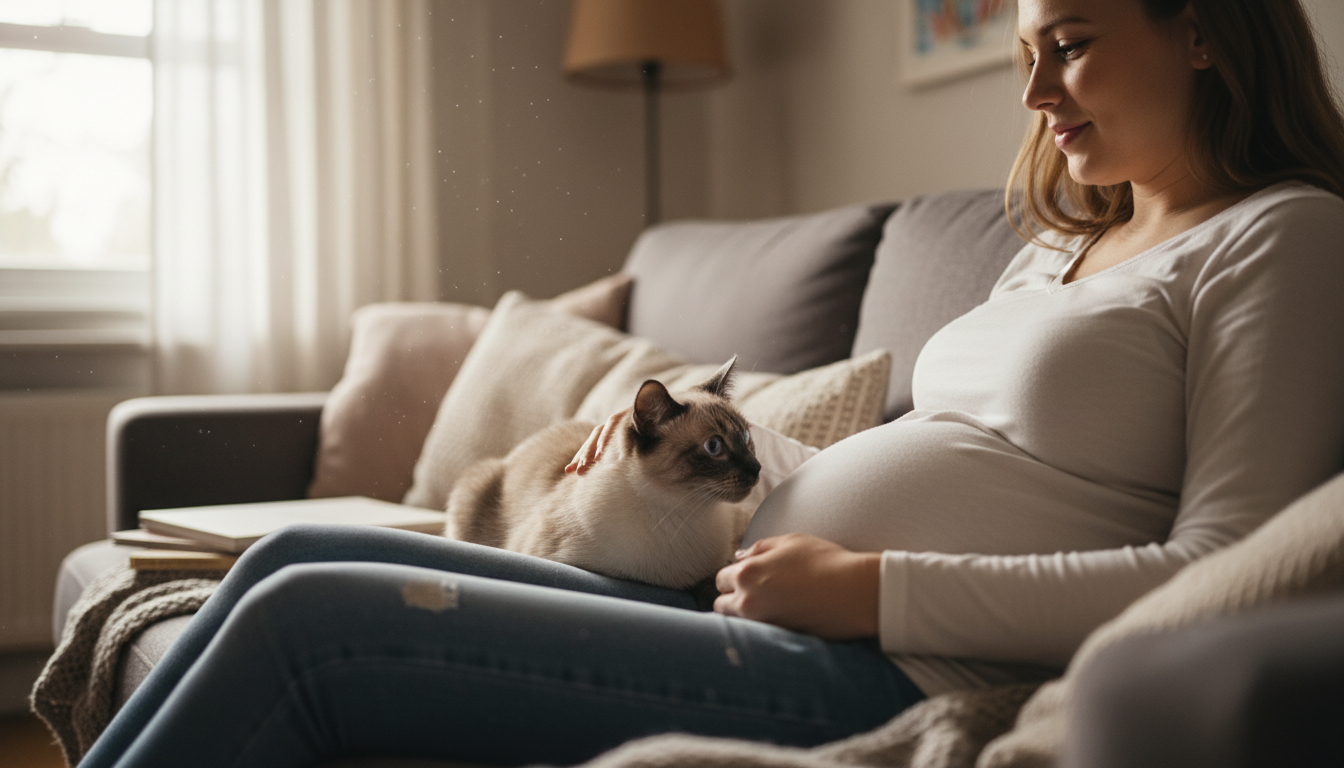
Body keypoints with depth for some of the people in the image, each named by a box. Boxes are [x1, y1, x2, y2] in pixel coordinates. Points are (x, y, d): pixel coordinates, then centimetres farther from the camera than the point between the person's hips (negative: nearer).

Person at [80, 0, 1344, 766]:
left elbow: (1216, 578, -14)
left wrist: (864, 583, -16)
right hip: (756, 617, 9)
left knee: (306, 621, -15)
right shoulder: (1060, 248, 23)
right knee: (297, 556, 1)